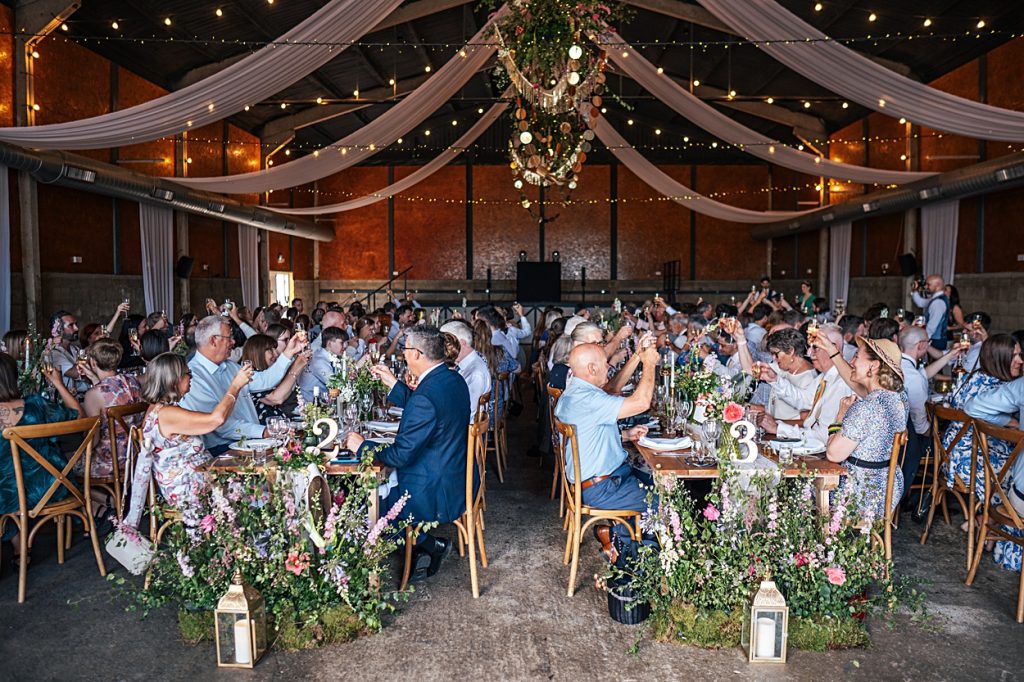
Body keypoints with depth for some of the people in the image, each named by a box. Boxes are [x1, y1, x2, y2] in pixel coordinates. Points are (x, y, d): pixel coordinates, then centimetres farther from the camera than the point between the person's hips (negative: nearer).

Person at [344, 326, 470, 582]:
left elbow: (401, 455, -23)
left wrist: (362, 446, -9)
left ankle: (431, 545, 12)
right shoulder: (453, 380, 1)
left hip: (437, 494, -9)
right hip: (458, 481, 10)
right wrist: (393, 384, 16)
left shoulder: (426, 396, -28)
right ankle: (424, 548, 21)